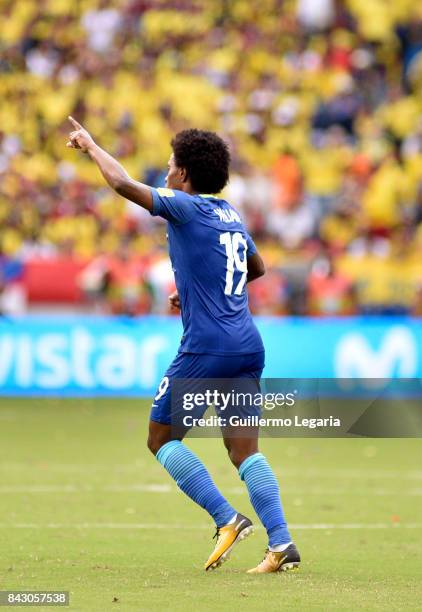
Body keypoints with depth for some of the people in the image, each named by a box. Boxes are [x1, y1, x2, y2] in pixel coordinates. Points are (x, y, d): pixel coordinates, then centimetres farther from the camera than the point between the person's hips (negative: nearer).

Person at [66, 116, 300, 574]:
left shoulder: (187, 207, -6)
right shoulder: (230, 215, 17)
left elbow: (125, 185, -15)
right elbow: (257, 268, 34)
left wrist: (90, 145, 1)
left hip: (206, 348, -7)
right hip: (248, 348, 7)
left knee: (161, 440, 6)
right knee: (245, 451, 6)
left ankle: (227, 519, -7)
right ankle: (281, 542, -8)